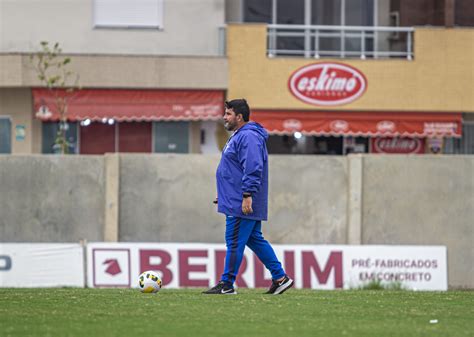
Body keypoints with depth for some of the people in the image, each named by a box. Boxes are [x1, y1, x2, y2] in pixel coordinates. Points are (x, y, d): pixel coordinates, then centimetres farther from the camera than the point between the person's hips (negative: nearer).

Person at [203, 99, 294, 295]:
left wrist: (247, 196, -27)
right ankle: (280, 278, 13)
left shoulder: (248, 137, -15)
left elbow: (252, 169, -24)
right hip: (237, 202, 11)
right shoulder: (238, 136, 19)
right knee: (255, 240, 12)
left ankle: (227, 284, -3)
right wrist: (223, 194, 27)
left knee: (234, 242, -6)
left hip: (241, 205, -11)